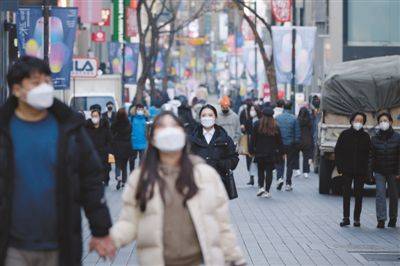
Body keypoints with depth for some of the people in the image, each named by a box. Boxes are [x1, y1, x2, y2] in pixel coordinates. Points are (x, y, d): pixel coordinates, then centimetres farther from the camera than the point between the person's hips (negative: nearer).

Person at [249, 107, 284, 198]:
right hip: (271, 153, 0)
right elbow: (279, 141, 3)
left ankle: (261, 187, -2)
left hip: (259, 153, 0)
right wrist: (281, 153, 9)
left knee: (260, 170, 14)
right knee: (269, 171, 3)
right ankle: (267, 191, 1)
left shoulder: (257, 125, -3)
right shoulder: (275, 127, -1)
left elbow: (253, 139, -1)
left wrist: (251, 150, 5)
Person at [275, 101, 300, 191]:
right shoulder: (294, 119, -7)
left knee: (280, 162, 15)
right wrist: (296, 144, 5)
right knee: (290, 164, 9)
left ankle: (280, 177, -8)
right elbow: (297, 133, -5)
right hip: (291, 144, -1)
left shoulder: (277, 118, -4)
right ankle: (288, 184, 9)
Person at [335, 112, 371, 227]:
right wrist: (339, 167, -5)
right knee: (346, 194, 2)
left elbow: (369, 153, 3)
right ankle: (346, 218, 8)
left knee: (359, 195, 5)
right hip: (347, 170, 0)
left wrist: (368, 171, -3)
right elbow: (337, 151, 2)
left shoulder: (365, 136, 2)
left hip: (361, 170, 0)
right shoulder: (345, 135, 0)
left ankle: (357, 218, 12)